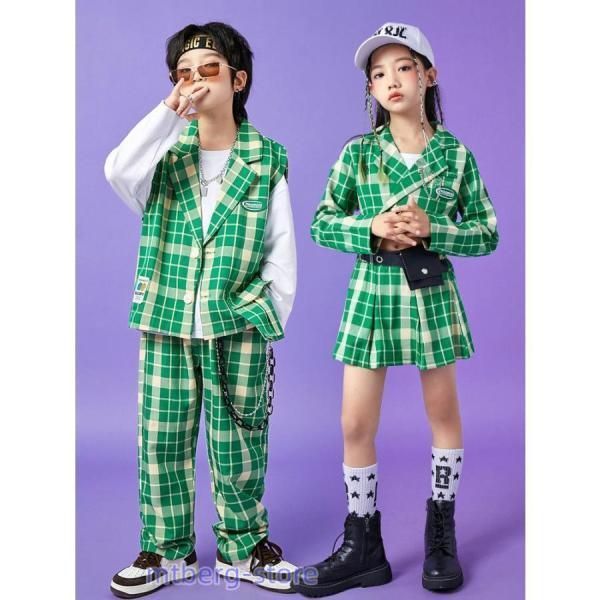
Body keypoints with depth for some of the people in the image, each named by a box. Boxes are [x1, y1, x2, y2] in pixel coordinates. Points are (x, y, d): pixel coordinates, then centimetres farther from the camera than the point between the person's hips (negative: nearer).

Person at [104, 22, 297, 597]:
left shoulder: (267, 159, 3)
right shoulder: (165, 150, 7)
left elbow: (281, 248, 3)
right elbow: (119, 172, -16)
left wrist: (273, 320, -1)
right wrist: (170, 112, -17)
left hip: (239, 324, -1)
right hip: (165, 322, 2)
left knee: (239, 440, 7)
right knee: (161, 439, 8)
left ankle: (242, 545, 27)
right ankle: (166, 549, 26)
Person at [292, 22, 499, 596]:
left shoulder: (456, 154, 0)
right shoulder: (358, 152, 0)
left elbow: (488, 234, 0)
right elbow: (321, 225, -1)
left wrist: (431, 228, -16)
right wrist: (373, 227, -18)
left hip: (433, 294, 0)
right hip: (372, 292, 0)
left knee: (444, 416, 11)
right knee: (355, 424, 1)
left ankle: (441, 535, 31)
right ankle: (362, 547, 19)